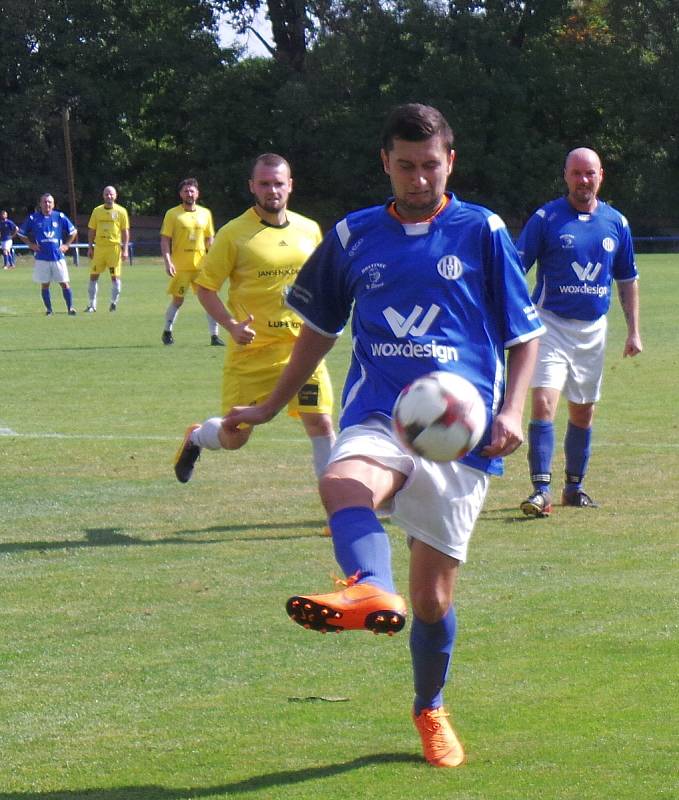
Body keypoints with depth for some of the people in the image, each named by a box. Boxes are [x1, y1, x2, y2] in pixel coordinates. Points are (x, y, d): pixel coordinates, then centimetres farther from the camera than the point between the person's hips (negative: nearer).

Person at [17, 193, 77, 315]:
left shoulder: (60, 217, 2)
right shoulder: (33, 218, 1)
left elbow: (73, 231, 13)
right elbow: (21, 233, 12)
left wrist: (66, 245, 5)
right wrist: (31, 245, 3)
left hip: (58, 256, 0)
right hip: (41, 258, 0)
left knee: (64, 283, -1)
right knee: (44, 284, 3)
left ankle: (70, 308, 7)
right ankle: (48, 309, 12)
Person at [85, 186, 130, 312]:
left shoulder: (121, 211, 1)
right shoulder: (97, 211, 9)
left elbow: (125, 232, 1)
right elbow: (91, 230, 12)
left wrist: (125, 249, -5)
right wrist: (90, 248, 6)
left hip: (114, 247, -3)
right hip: (99, 247, 3)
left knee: (115, 276, -1)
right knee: (93, 276, 2)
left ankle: (114, 303, 12)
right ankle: (91, 305, 8)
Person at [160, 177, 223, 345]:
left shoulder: (205, 213, 8)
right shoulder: (173, 214, -2)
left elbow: (209, 239, 14)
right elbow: (165, 240, -4)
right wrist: (168, 262, -14)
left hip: (201, 265, 3)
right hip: (180, 267, -3)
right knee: (177, 301, 3)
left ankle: (214, 336, 1)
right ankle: (167, 332, 23)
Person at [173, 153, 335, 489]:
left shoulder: (309, 230, 7)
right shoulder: (234, 233, -7)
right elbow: (205, 287, -3)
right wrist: (232, 325, -17)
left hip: (301, 347, 3)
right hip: (251, 350, -3)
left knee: (321, 423, -9)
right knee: (234, 437, 6)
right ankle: (196, 437, 40)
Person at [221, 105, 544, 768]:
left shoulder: (482, 233, 5)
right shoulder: (353, 237, 11)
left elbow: (525, 334, 9)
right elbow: (319, 329, 25)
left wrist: (510, 412, -6)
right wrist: (269, 407, 28)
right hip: (377, 419, 1)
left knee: (433, 595, 2)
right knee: (342, 482, -37)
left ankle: (429, 710, 29)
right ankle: (371, 591, -66)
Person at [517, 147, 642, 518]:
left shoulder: (616, 223, 7)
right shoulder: (546, 218, -6)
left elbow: (627, 280, 16)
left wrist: (633, 331, 12)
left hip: (593, 330, 4)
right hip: (551, 323, -4)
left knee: (583, 413, 12)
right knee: (543, 403, -18)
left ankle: (574, 487, 26)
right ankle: (542, 490, -18)